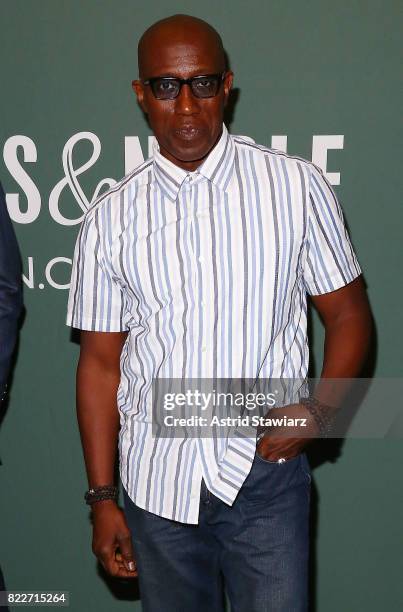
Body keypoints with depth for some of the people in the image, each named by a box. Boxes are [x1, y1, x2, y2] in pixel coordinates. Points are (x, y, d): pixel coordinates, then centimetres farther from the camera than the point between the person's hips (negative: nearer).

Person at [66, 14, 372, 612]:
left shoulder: (298, 186, -3)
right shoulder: (110, 218, 0)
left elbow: (348, 314, 2)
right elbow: (101, 361, 3)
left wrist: (319, 408, -14)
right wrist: (102, 496, 4)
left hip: (266, 477, -1)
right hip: (156, 480, 2)